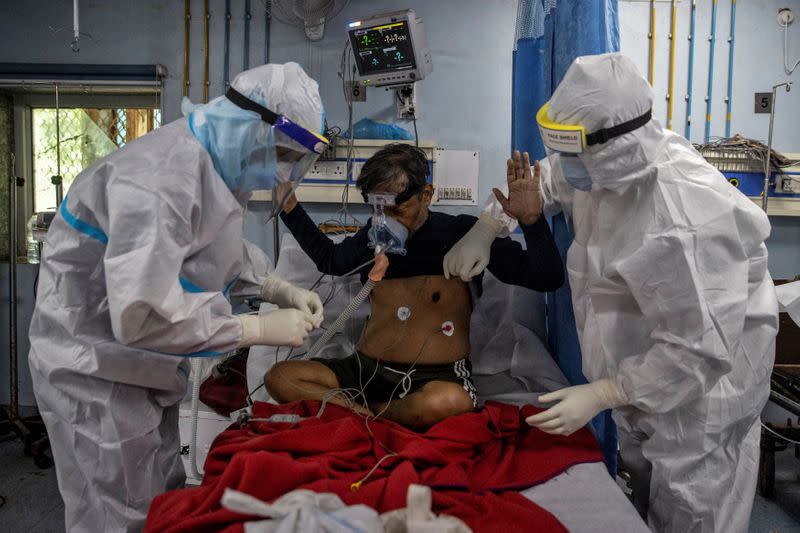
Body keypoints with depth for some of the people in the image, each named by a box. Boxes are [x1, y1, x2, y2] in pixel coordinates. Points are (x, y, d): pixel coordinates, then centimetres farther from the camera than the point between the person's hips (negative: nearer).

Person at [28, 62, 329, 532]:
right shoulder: (163, 176, -30)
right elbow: (142, 315, -35)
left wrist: (282, 291, 2)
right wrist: (260, 328, -28)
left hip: (143, 368, 9)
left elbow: (221, 251, 18)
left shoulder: (218, 166, 2)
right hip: (97, 369, -9)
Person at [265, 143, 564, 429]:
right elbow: (330, 259, 33)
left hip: (437, 375, -3)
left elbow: (547, 279, -6)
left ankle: (359, 410, -13)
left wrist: (530, 219, -23)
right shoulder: (372, 236, 9)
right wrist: (290, 206, 26)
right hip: (366, 369, 4)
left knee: (452, 402, -41)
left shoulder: (460, 232, -4)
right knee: (279, 378, -18)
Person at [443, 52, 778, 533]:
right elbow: (546, 181, 7)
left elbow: (701, 350, -34)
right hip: (643, 365, 8)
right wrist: (485, 230, -2)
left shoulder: (686, 226, -39)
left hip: (700, 381, -8)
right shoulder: (609, 162, -14)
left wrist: (599, 396, -30)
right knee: (642, 476, 28)